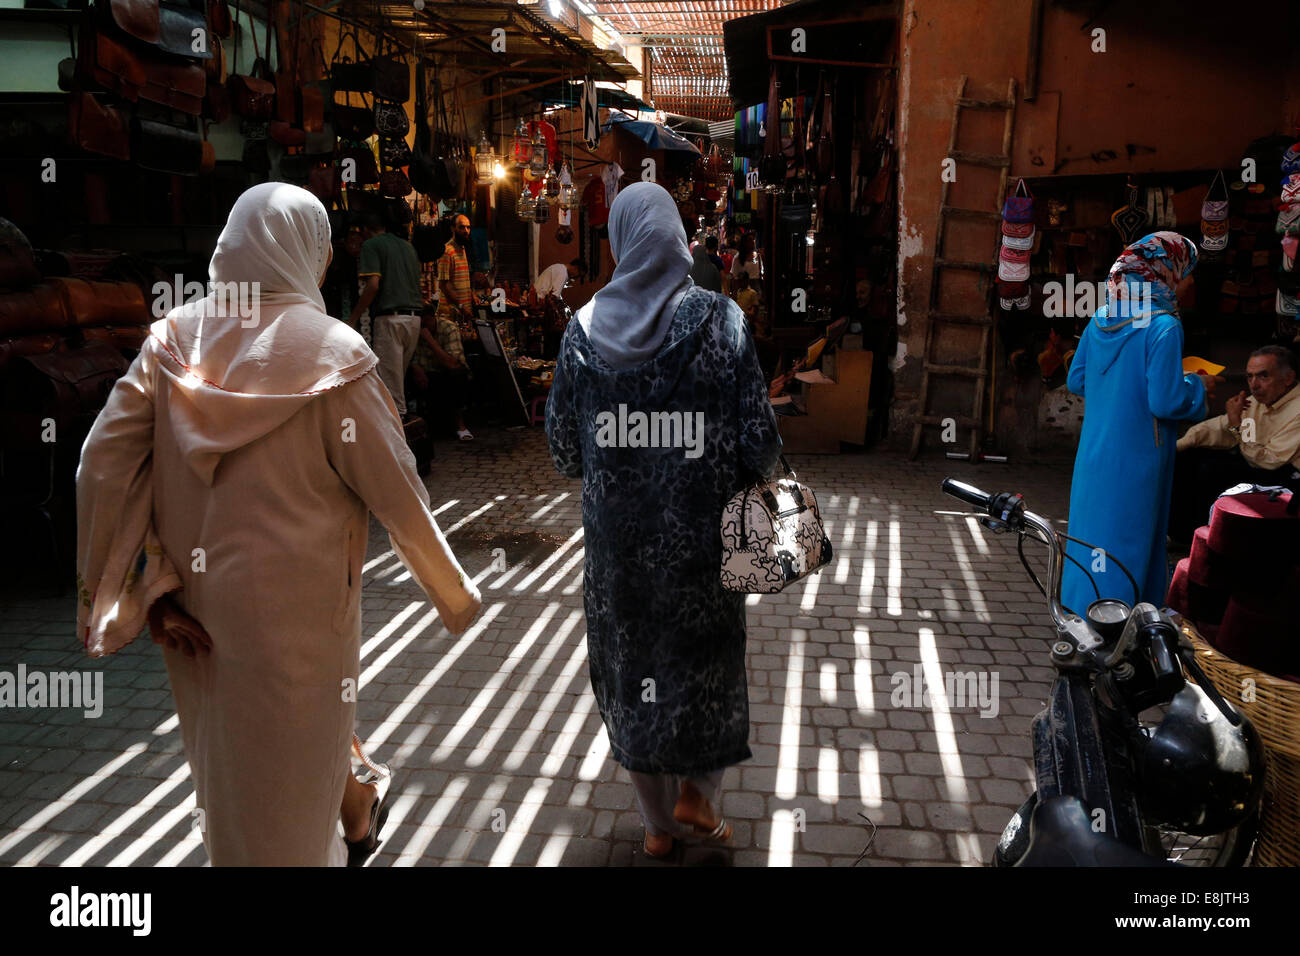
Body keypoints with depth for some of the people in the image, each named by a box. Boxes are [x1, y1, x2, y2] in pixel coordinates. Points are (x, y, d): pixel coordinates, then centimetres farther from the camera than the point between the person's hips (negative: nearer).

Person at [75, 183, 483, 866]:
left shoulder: (176, 335, -4)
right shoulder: (329, 350, -17)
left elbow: (103, 459, -8)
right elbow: (393, 488, -14)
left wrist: (145, 584, -3)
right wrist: (453, 591, -2)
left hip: (198, 597, 5)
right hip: (296, 603, -5)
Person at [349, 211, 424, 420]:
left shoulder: (371, 245, -1)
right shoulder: (407, 245, 20)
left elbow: (373, 285, -13)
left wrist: (353, 319, -8)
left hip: (389, 316, -7)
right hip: (414, 315, 7)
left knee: (390, 373, -3)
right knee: (401, 371, 14)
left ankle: (397, 414, -2)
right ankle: (402, 413, 16)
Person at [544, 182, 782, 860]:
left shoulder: (584, 328, -5)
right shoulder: (718, 320, -11)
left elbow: (563, 448, -1)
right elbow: (760, 439, -12)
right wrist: (744, 471, 10)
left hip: (616, 532, 2)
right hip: (699, 528, -2)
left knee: (632, 661, 16)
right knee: (705, 652, 21)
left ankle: (658, 822, 29)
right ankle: (695, 790, 20)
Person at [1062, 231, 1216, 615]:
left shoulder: (1100, 320, 3)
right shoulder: (1163, 327, -17)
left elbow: (1076, 381, 11)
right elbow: (1166, 401, -20)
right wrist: (1197, 385, -1)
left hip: (1094, 452, 7)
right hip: (1135, 460, -7)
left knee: (1091, 540, 18)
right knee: (1125, 545, 5)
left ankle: (1080, 621, 31)